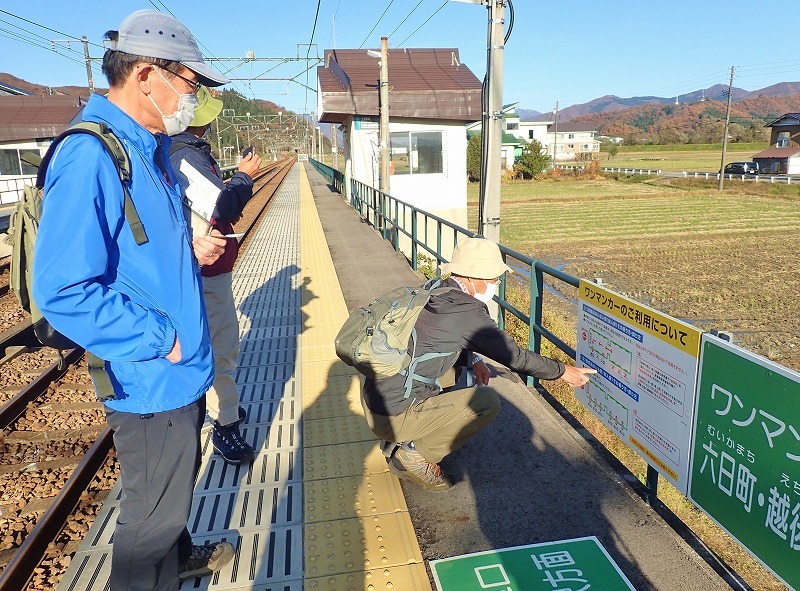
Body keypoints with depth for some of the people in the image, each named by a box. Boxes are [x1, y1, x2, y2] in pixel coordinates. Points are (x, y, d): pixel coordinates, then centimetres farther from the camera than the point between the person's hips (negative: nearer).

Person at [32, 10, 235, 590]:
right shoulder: (89, 157, -24)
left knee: (179, 479, 29)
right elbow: (64, 291, -27)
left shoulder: (150, 147, 8)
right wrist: (162, 340, -20)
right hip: (151, 381, -10)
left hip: (181, 368, 10)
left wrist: (191, 251, 0)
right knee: (154, 506, 11)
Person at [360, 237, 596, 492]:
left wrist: (472, 359, 9)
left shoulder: (435, 294, 7)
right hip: (393, 416, -8)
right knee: (488, 401, -7)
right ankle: (415, 453, 0)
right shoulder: (468, 312, -16)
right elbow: (515, 356, -6)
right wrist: (563, 371, 8)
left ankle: (396, 442, 20)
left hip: (372, 399, 9)